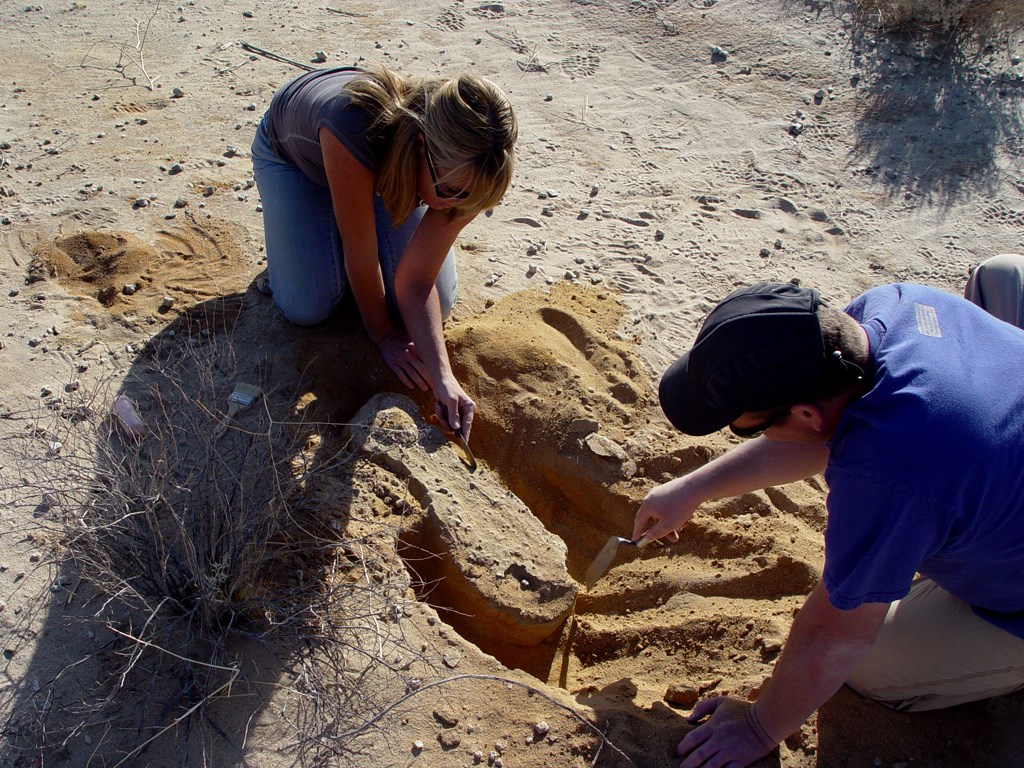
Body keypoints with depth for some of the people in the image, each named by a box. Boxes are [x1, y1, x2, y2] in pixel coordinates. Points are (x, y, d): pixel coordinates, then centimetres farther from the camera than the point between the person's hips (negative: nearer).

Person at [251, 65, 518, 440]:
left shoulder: (462, 171, -33)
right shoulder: (356, 131, -48)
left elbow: (416, 282, -29)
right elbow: (360, 257, -34)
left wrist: (443, 377, -39)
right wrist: (383, 335, -20)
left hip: (386, 162, 3)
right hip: (291, 152, -3)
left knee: (439, 301, -10)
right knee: (308, 307, -19)